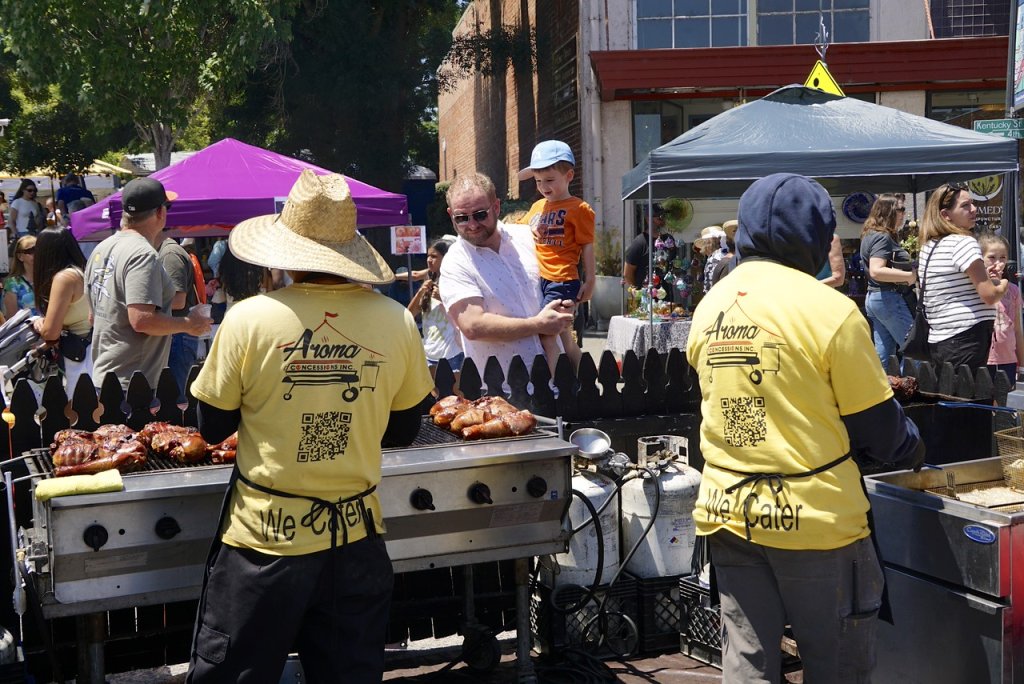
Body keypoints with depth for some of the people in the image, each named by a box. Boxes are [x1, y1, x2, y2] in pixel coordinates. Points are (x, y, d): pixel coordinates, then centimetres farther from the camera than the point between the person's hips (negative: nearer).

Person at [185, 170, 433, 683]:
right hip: (356, 540, 3)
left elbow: (212, 428, -2)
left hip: (263, 537, -2)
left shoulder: (249, 319, -14)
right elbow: (403, 432, 6)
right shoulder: (397, 322, -7)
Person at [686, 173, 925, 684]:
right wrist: (912, 449, 14)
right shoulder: (829, 309, -13)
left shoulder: (707, 308, 4)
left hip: (727, 511, 5)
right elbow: (876, 425, -7)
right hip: (813, 516, -5)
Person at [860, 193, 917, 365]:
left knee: (883, 355, 9)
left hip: (873, 298, 10)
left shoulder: (871, 235, 15)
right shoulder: (882, 237, -14)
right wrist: (910, 276, -22)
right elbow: (876, 271, -26)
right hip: (889, 298, -10)